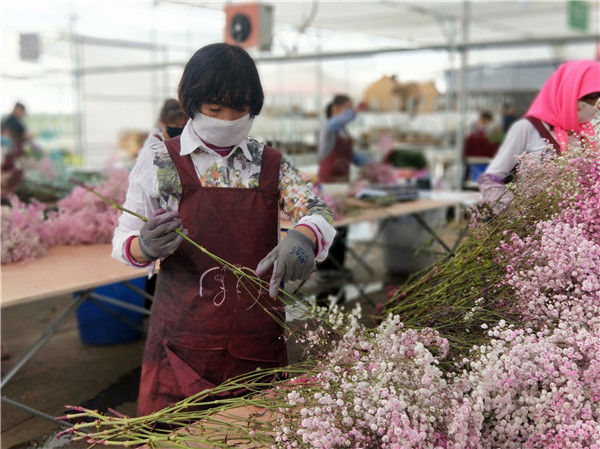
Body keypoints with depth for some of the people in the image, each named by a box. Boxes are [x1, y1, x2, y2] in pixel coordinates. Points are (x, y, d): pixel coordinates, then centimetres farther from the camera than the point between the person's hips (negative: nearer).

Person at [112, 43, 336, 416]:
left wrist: (302, 238, -28)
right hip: (184, 340, -2)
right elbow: (123, 243, 1)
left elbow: (319, 211, -4)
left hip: (259, 339, 3)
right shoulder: (159, 161, 0)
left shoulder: (271, 165, 7)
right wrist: (145, 247, -24)